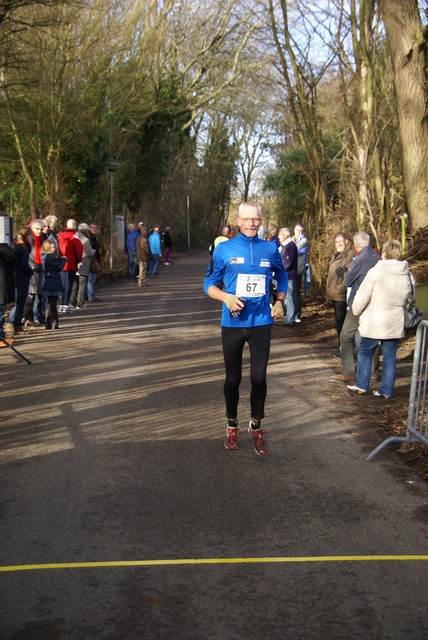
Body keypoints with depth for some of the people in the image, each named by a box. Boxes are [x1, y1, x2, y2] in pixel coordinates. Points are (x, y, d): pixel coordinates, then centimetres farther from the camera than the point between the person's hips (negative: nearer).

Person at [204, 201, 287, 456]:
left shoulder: (270, 249, 4)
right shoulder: (224, 249, -2)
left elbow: (282, 277, 21)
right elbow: (210, 284, 3)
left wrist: (280, 302, 6)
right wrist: (226, 297, -16)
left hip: (261, 322, 1)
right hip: (233, 323, -1)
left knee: (259, 377, 0)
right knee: (233, 378, 11)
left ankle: (256, 425, 21)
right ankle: (232, 425, 31)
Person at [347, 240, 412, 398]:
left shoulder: (375, 272, -14)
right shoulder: (406, 274, 3)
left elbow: (362, 296, -12)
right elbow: (408, 299, 16)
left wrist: (356, 311, 4)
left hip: (373, 323, -4)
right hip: (395, 324, 4)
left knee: (365, 353, 11)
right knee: (390, 356, 10)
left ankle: (362, 385, 13)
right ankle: (386, 390, 11)